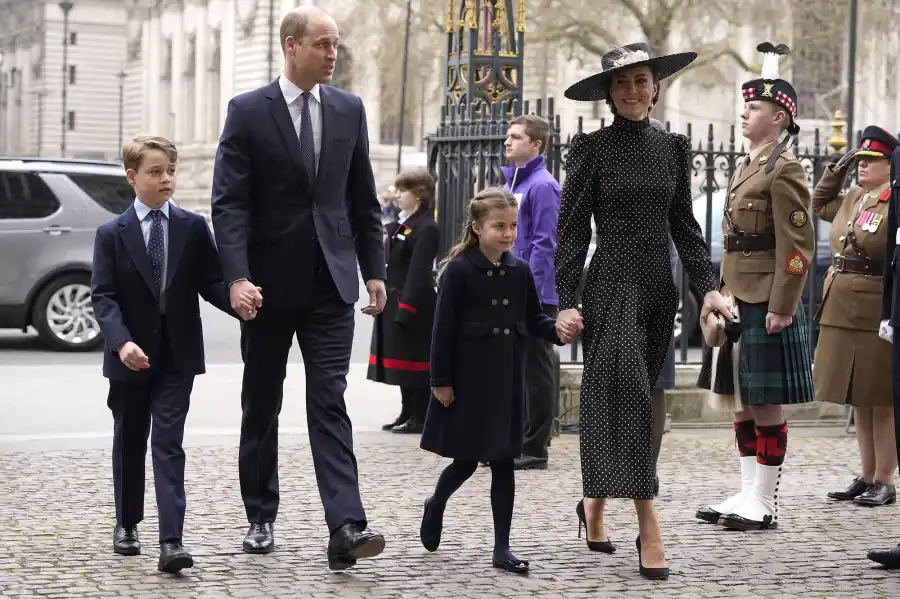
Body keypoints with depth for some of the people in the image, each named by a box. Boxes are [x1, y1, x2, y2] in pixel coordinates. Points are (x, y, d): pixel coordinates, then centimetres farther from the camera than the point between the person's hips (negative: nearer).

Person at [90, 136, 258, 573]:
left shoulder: (193, 228, 2)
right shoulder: (112, 234, -1)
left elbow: (210, 281, 1)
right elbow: (103, 296, -7)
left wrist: (237, 301, -22)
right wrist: (122, 342, -23)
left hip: (177, 356, 0)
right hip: (130, 357, 0)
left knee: (169, 445, -7)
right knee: (129, 443, 14)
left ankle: (171, 541, -14)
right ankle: (127, 524, 33)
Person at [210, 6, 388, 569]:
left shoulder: (349, 109, 6)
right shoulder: (248, 112, -4)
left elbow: (363, 199, 11)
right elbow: (229, 202, -9)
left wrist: (375, 270, 5)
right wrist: (238, 276, -20)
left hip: (330, 280, 1)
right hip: (270, 282, -1)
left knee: (330, 401, -7)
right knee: (261, 405, 11)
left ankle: (346, 528, -16)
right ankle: (261, 517, 24)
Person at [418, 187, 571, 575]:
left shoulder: (520, 271, 5)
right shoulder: (459, 271, -10)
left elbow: (533, 320, 10)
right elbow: (444, 328, -10)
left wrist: (558, 330, -11)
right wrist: (441, 381, -11)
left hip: (507, 380, 4)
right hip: (468, 380, -4)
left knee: (503, 462, 5)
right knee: (466, 460, 4)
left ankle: (502, 548, 9)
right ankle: (435, 506, 34)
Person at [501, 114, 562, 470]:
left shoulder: (543, 186, -12)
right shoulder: (511, 182, 15)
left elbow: (544, 245, -17)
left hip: (533, 297, -9)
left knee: (536, 370, -2)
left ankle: (535, 448, 3)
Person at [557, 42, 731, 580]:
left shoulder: (673, 148, 9)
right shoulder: (593, 148, -3)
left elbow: (684, 225, 13)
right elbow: (572, 229, -3)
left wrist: (708, 287, 3)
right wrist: (565, 301, -9)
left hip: (659, 288, 5)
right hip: (612, 286, -5)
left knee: (626, 400, 9)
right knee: (628, 394, -14)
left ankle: (596, 503, 26)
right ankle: (649, 529, -18)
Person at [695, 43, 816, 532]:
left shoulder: (784, 170, -11)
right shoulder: (745, 169, 16)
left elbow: (798, 246, -17)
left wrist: (781, 307, -20)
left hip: (766, 306, -9)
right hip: (736, 303, 9)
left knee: (767, 404, -3)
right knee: (743, 402, 12)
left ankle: (765, 505, 3)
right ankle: (748, 494, 18)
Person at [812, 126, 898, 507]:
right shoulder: (852, 199, 13)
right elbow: (819, 204, 33)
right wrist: (837, 169, 20)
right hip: (843, 313, 8)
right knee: (858, 400, 13)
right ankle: (867, 476, 22)